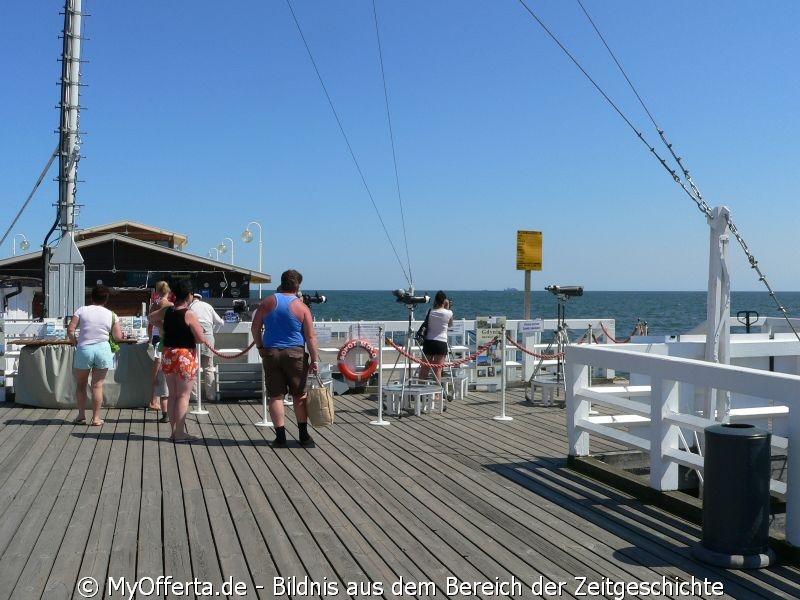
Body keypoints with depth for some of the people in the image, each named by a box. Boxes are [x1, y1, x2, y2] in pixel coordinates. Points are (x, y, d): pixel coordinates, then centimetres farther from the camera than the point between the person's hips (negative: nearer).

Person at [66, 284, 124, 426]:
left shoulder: (82, 310, -2)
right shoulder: (111, 315, 1)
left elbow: (70, 330, -7)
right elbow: (118, 337, 2)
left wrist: (75, 342, 9)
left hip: (84, 349, -1)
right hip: (102, 350, 1)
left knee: (81, 384, 15)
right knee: (97, 385, 6)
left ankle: (81, 415, 18)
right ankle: (96, 417, 7)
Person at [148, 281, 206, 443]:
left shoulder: (166, 310, 4)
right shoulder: (189, 315, -15)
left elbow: (151, 317, 24)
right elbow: (201, 339, -17)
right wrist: (191, 336, 3)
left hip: (167, 355, 7)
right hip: (185, 356, -7)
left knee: (172, 395, 14)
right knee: (183, 395, -2)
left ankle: (175, 430, 20)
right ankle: (180, 434, -2)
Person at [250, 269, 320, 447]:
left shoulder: (267, 303, 3)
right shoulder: (302, 307, -3)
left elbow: (255, 328, 7)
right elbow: (311, 337, -6)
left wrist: (260, 347, 20)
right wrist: (315, 360, -4)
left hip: (271, 353, 2)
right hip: (295, 353, -2)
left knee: (276, 396, 6)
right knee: (300, 394, 9)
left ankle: (280, 436, 5)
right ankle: (303, 435, 13)